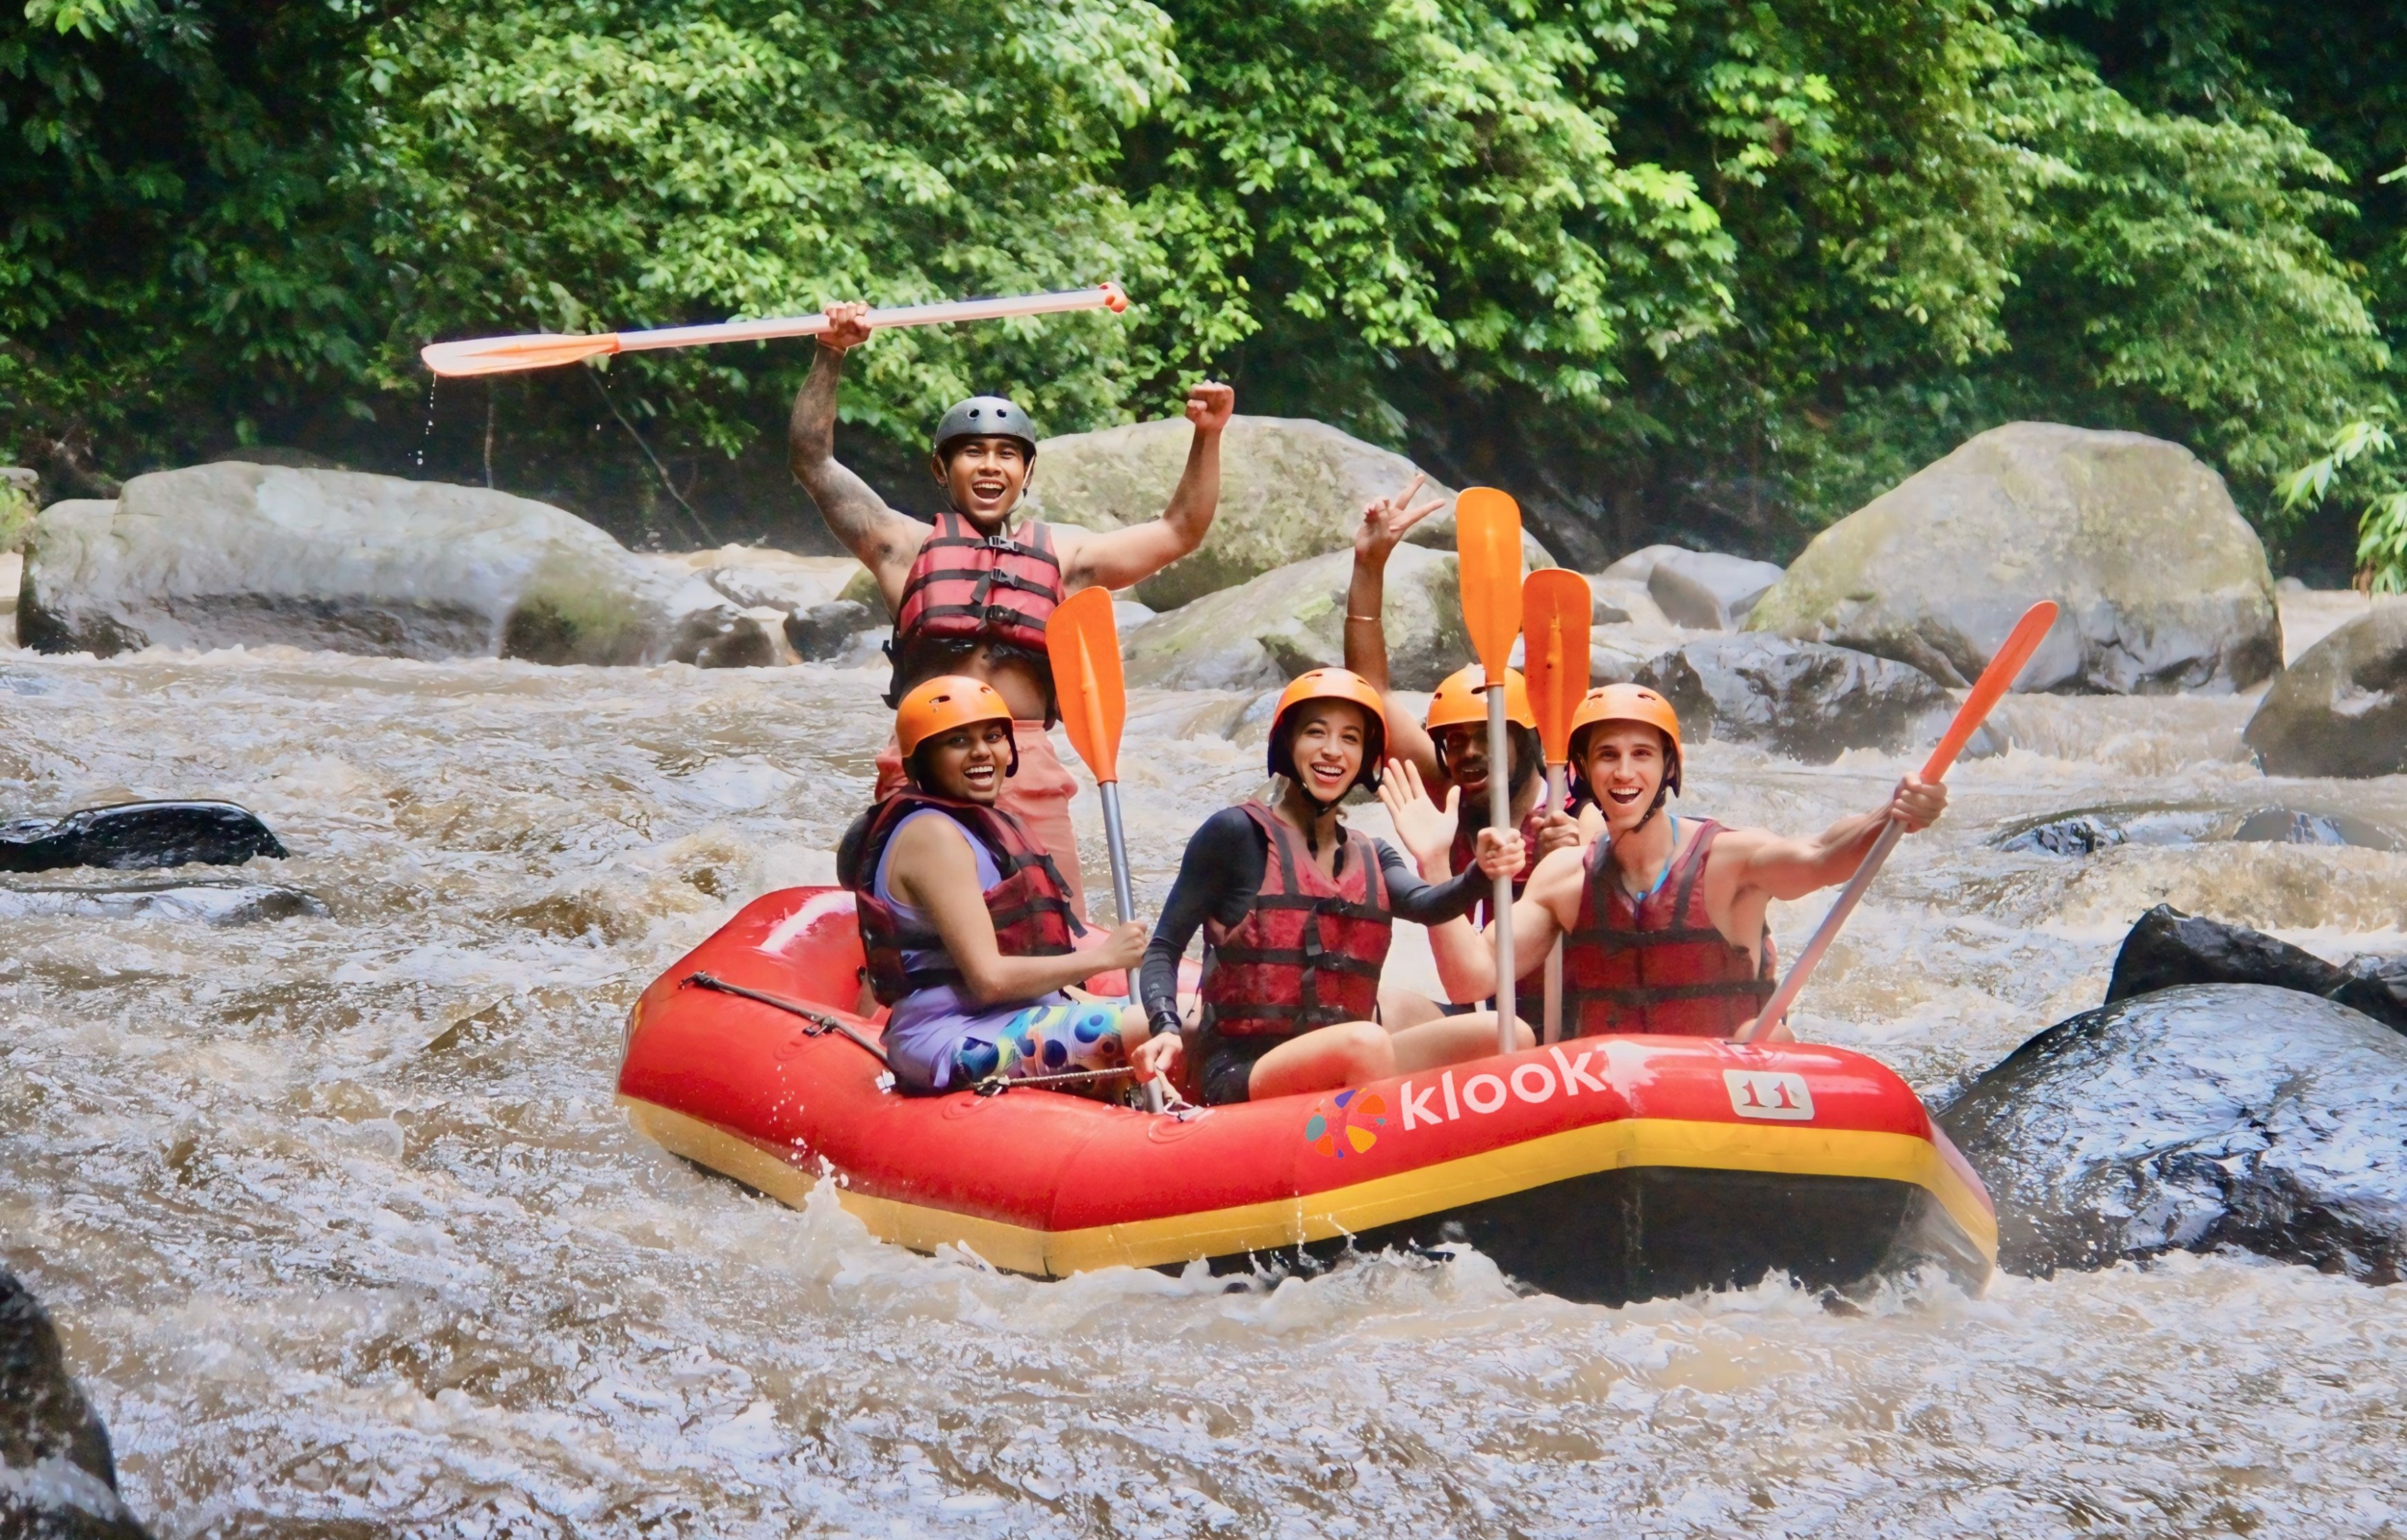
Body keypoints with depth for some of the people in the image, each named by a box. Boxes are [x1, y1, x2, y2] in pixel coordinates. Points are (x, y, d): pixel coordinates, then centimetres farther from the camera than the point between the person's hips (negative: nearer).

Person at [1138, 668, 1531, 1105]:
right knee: (1366, 1042, -35)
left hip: (1344, 1074, 6)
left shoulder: (1371, 857, 18)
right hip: (1239, 1076, -6)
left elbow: (1424, 904, -5)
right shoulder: (1237, 833, 2)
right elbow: (1164, 947, 1)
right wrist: (1166, 1030, -18)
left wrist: (1483, 872, -26)